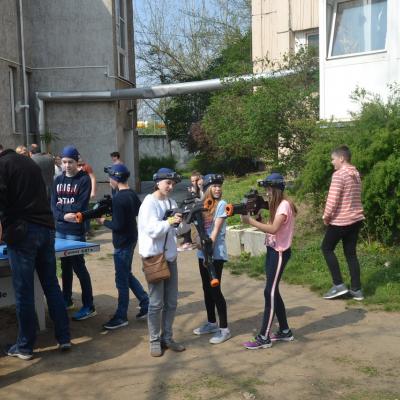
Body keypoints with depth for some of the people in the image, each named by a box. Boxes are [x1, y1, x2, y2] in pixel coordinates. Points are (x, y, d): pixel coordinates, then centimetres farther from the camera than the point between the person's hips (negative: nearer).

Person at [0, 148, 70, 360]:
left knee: (23, 292, 2)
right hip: (46, 229, 6)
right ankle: (64, 338, 16)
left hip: (21, 233, -6)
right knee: (52, 285, 12)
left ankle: (25, 346, 12)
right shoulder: (29, 162, 17)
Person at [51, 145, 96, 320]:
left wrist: (62, 207, -6)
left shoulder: (84, 179, -5)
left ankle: (89, 306, 1)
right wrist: (63, 216, -13)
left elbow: (79, 207, -14)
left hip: (76, 230, -6)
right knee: (65, 265, 15)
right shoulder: (58, 180, 12)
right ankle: (67, 300, 28)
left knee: (78, 266, -5)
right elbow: (53, 204, 4)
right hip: (59, 229, 6)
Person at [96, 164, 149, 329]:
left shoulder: (118, 198, -21)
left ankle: (121, 317, 13)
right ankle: (146, 303, 25)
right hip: (131, 239, 9)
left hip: (123, 243, -9)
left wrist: (104, 221, -5)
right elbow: (139, 212, 20)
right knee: (127, 275, 21)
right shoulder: (132, 194, 4)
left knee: (122, 280, 2)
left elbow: (118, 226, -23)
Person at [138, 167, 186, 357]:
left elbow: (179, 230, 8)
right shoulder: (149, 203, -10)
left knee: (171, 302, 11)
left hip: (170, 257, 7)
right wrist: (169, 222, -34)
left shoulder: (172, 203, 9)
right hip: (154, 257, -6)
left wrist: (185, 220, -11)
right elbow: (152, 230, -21)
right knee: (156, 303, 0)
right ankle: (154, 341, 12)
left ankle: (167, 338, 23)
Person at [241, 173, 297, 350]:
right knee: (273, 292, 12)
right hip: (272, 250, 9)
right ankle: (285, 331, 24)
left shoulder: (284, 205, -15)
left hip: (280, 253, -9)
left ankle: (264, 338, -3)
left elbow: (273, 229, -26)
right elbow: (268, 226, 9)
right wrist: (257, 217, -6)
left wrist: (250, 221, -24)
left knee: (269, 292, -8)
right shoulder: (276, 205, 14)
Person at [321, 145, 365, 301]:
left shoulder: (339, 174, -16)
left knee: (326, 248, 7)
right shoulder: (356, 174, 11)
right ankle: (356, 289, 14)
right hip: (356, 218, 8)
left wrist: (326, 216, -5)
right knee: (351, 253, 13)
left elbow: (332, 199, -20)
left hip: (341, 220, -8)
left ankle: (339, 285, 4)